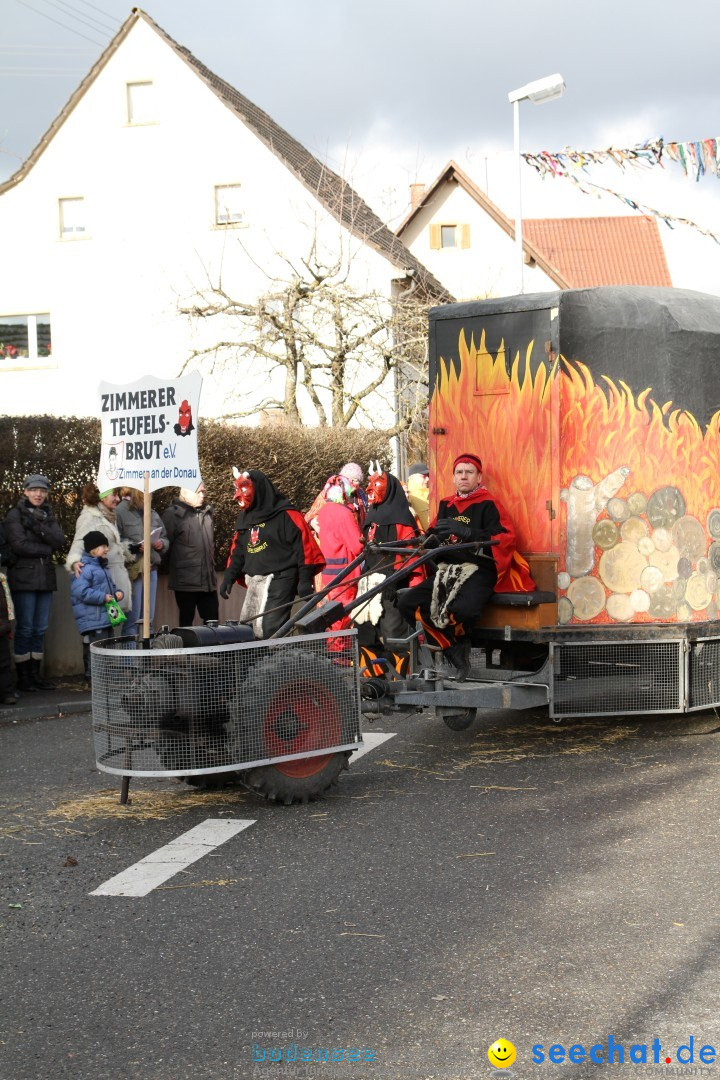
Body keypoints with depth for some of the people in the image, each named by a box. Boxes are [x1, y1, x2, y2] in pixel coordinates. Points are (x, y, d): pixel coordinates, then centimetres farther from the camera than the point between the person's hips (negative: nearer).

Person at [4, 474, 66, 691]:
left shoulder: (48, 515, 16)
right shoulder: (15, 514, -1)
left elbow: (59, 540, -1)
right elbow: (19, 545, -12)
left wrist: (38, 527, -14)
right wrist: (46, 549, -6)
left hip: (45, 577, 5)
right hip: (23, 577, -5)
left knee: (40, 629, 7)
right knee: (25, 628, -5)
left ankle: (35, 675, 13)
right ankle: (22, 677, 1)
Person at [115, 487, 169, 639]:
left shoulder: (153, 515, 13)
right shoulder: (121, 512, -6)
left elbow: (165, 538, 21)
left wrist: (162, 544, 0)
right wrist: (134, 547, -20)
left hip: (151, 568, 6)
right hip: (132, 568, -6)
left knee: (148, 616, 12)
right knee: (133, 615, -4)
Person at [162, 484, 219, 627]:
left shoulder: (207, 513, 14)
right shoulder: (174, 514, -7)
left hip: (208, 581, 6)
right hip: (186, 581, -6)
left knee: (212, 620, 8)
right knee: (186, 621, 3)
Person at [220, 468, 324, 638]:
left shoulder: (285, 515, -7)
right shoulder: (244, 518, 17)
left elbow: (304, 546, -10)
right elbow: (238, 551, 22)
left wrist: (305, 580, -14)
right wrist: (229, 576, 11)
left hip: (279, 580, -8)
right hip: (254, 583, 8)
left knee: (268, 630, -19)